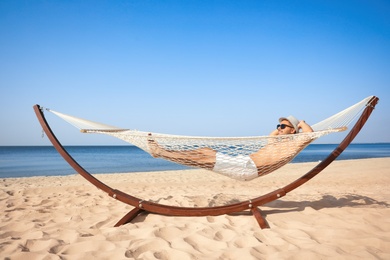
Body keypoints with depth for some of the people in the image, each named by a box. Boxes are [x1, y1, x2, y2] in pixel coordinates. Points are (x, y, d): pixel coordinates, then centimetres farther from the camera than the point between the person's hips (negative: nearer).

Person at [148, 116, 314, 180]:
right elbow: (272, 135, 49)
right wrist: (281, 125, 38)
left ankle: (160, 152, -11)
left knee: (205, 158, -14)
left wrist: (301, 123, 5)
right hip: (243, 161, 9)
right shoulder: (276, 142, 27)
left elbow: (310, 133, -13)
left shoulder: (293, 144, 2)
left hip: (248, 168, -9)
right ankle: (160, 151, 0)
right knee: (205, 152, -1)